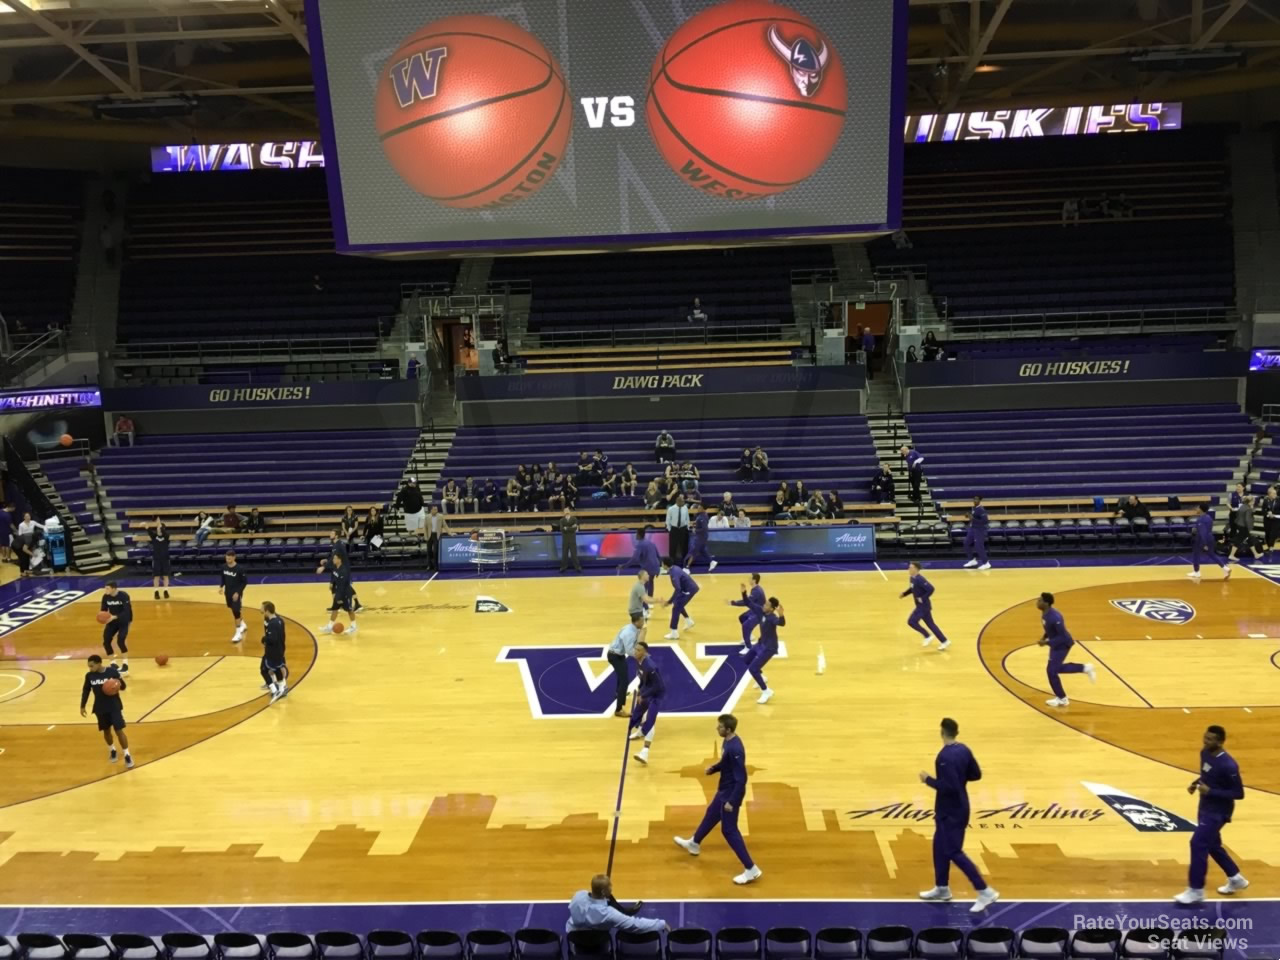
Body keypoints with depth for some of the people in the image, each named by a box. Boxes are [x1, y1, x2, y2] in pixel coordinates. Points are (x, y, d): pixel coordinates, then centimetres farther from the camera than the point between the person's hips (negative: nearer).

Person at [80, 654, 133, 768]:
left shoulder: (112, 671, -14)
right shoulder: (89, 676, -5)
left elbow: (123, 686, -6)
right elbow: (86, 691, 9)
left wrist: (119, 684, -29)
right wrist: (82, 706, 9)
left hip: (114, 706, -4)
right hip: (100, 708, 4)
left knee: (119, 730, -6)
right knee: (106, 731, 16)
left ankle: (127, 755, 3)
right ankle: (112, 751, 41)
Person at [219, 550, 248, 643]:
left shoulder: (240, 569, -21)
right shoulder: (224, 567, -4)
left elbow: (245, 582, -14)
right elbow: (223, 578, 13)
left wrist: (238, 592, -21)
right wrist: (221, 586, -4)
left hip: (236, 593, -6)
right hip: (228, 592, 7)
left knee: (236, 611, -9)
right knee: (233, 610, 20)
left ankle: (238, 633, 0)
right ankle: (242, 625, 43)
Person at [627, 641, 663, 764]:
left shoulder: (650, 666, -35)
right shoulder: (638, 660, -8)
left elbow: (657, 686, -28)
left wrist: (643, 695, -24)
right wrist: (640, 690, 8)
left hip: (655, 694, -9)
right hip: (646, 690, 9)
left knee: (649, 722, -19)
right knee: (637, 711, 27)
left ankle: (645, 753, -24)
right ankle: (640, 732, 59)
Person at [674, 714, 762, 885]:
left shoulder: (735, 749, -31)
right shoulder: (728, 741, -1)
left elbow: (741, 779, -29)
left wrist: (732, 802, -27)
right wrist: (713, 768, 0)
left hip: (731, 793, -10)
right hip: (724, 790, 10)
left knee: (729, 830, -2)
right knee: (711, 815, 28)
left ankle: (751, 870, 4)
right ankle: (694, 844, 52)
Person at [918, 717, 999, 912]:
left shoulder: (945, 757, -25)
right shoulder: (964, 750, 1)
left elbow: (948, 786, -29)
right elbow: (976, 774, 9)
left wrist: (928, 780, -16)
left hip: (951, 812, -9)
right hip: (957, 808, 9)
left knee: (954, 852, -3)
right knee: (940, 847, 18)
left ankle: (985, 892, 0)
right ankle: (942, 888, 28)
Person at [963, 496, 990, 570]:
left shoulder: (981, 510, -20)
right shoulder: (974, 508, 8)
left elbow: (985, 521, -27)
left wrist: (973, 519, -29)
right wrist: (969, 516, 5)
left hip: (979, 530, -10)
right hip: (972, 529, 10)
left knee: (979, 546, -10)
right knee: (967, 543, 14)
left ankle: (986, 563, 0)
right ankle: (973, 560, 28)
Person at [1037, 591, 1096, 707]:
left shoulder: (1054, 617, -34)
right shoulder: (1045, 614, -5)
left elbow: (1063, 636, -29)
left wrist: (1046, 642, -29)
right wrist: (1044, 637, 1)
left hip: (1062, 645, -9)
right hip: (1056, 644, 9)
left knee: (1051, 671, -5)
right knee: (1057, 668, 22)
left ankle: (1062, 699, 11)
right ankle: (1085, 668, 34)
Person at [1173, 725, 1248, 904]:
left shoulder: (1228, 765, -27)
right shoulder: (1205, 753, -1)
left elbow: (1239, 793, -21)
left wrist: (1210, 791, -26)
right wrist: (1196, 782, -1)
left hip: (1218, 812, -9)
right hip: (1205, 808, 9)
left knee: (1198, 844, -11)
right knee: (1212, 845, 20)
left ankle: (1196, 890, -1)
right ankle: (1236, 879, 40)